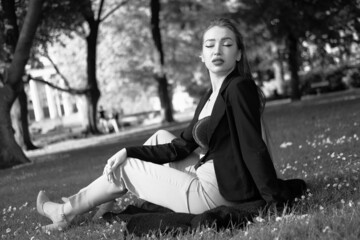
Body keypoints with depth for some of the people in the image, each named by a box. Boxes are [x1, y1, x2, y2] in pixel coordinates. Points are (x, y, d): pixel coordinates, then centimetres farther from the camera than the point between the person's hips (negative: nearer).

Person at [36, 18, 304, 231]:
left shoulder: (239, 87, -17)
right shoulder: (210, 96, 10)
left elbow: (254, 147, -25)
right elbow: (180, 148, 11)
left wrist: (277, 197, -29)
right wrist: (128, 151, 4)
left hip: (217, 193, -8)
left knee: (126, 169, 6)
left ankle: (66, 211, 28)